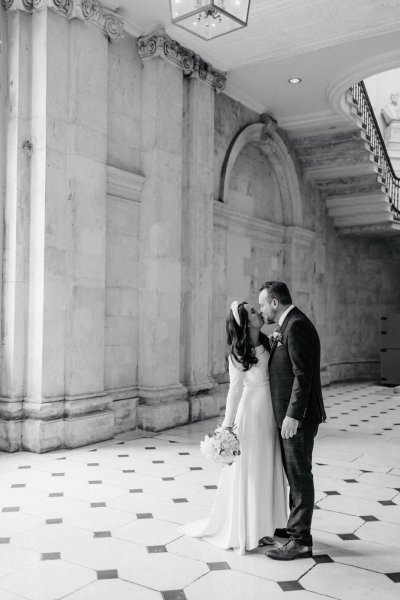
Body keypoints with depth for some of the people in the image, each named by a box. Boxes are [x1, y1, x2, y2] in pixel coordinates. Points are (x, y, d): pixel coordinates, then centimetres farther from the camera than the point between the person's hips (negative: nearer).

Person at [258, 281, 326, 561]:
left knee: (300, 475, -1)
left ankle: (301, 541, 10)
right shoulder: (290, 325, 13)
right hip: (290, 414, 10)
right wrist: (274, 343, 4)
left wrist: (293, 415, -24)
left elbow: (303, 374, -23)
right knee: (294, 473, 20)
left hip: (298, 415, -10)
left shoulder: (296, 326, -19)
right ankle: (296, 526, 34)